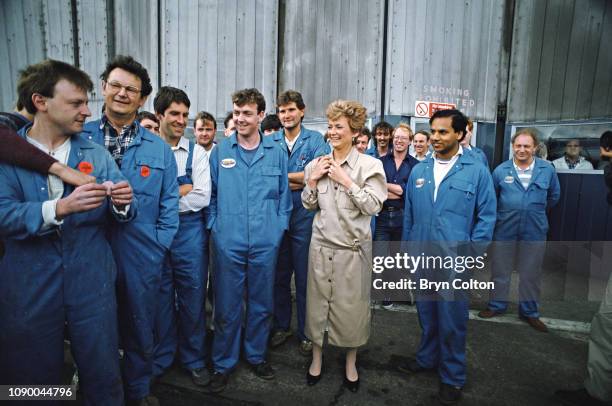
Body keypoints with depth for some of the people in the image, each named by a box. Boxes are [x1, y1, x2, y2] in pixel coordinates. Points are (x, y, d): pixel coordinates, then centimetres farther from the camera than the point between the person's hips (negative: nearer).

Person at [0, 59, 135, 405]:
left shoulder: (97, 155, 3)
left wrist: (122, 204, -25)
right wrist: (61, 208, -30)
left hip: (92, 285, 1)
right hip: (28, 290, 0)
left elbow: (122, 213, -2)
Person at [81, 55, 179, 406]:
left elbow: (169, 204, 3)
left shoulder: (159, 148, 2)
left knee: (140, 331, 18)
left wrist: (158, 247, -2)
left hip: (142, 258, 1)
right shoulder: (79, 138, -1)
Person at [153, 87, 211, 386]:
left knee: (192, 298, 10)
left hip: (189, 233, 0)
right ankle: (160, 358, 36)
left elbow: (202, 198, -9)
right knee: (160, 297, 13)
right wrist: (181, 191, -12)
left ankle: (194, 359, 31)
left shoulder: (196, 153, 1)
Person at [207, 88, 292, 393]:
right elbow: (211, 194, 7)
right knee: (227, 307, 8)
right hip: (228, 242, -1)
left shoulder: (276, 153, 4)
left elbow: (284, 195, 8)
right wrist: (214, 227, 1)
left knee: (262, 304, 14)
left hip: (266, 243, 1)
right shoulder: (220, 152, 3)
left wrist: (278, 228, 2)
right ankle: (223, 364, 27)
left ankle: (256, 355, 35)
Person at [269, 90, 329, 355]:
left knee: (305, 278, 7)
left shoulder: (315, 140, 0)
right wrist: (298, 181, -14)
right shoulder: (270, 141, 7)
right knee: (279, 276, 14)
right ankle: (281, 326, 32)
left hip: (305, 218, -2)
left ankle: (306, 332, 24)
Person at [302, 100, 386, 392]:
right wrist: (312, 181, -8)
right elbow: (309, 206, 9)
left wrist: (346, 180, -17)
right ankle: (317, 356, 34)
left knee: (351, 305, 10)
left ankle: (351, 362, 33)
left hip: (353, 248, -2)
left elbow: (373, 207, -14)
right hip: (321, 245, 3)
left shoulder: (370, 165, -7)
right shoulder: (317, 164, 4)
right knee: (317, 302, 12)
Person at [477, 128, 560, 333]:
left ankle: (529, 311, 29)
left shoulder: (547, 169, -3)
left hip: (535, 231, 1)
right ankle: (497, 305, 29)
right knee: (500, 270, 11)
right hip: (505, 229, 0)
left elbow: (554, 196, 14)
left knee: (530, 273, 12)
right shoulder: (501, 170, -6)